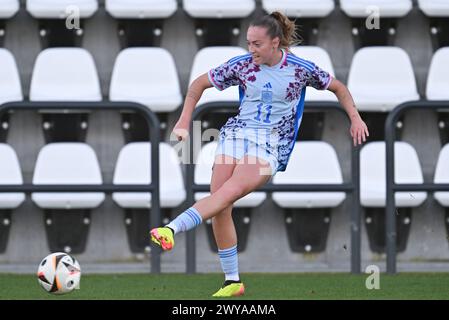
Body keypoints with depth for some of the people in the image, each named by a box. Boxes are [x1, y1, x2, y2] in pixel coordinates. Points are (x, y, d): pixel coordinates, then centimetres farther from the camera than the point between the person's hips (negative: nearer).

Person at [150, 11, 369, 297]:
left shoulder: (301, 69, -1)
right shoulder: (242, 65, 3)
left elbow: (337, 87, 15)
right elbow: (200, 83, 14)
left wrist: (355, 117, 4)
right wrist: (184, 121, 5)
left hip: (270, 145, -3)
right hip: (236, 134, 3)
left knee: (227, 192, -28)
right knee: (221, 208, -9)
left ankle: (172, 230, -44)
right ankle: (232, 281, 2)